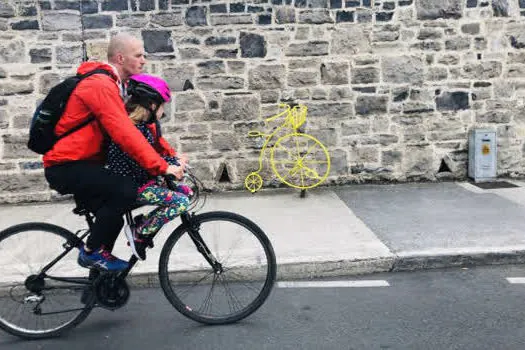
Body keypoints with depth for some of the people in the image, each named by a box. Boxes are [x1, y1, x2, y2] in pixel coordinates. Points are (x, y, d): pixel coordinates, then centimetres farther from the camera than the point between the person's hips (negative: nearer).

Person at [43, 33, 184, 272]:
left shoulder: (114, 85, 13)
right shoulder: (100, 85, -20)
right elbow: (124, 133, -31)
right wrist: (162, 167, -31)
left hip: (81, 164, 11)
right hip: (67, 167, -11)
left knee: (111, 217, 15)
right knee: (126, 191, -27)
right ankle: (91, 251, -8)